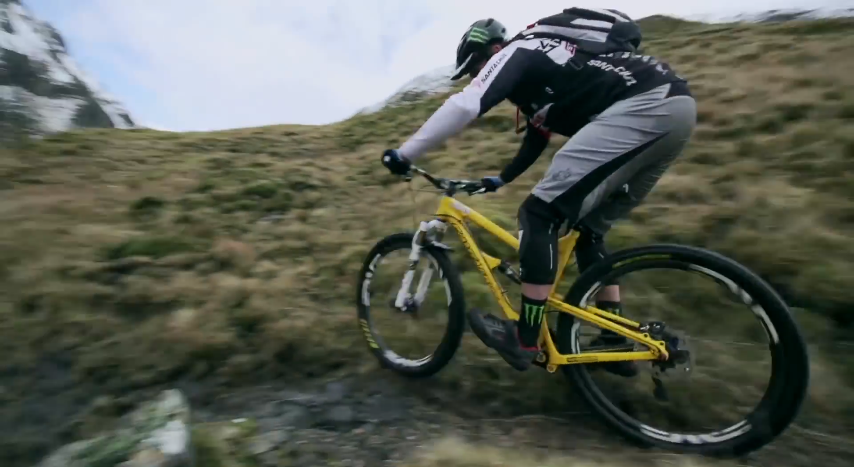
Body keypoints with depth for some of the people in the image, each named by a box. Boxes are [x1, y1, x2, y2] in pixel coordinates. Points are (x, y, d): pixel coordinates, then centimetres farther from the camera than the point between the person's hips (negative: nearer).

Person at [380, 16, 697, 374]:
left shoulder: (515, 54, 3)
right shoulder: (538, 66, 30)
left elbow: (463, 106, -13)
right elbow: (536, 139, 39)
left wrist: (404, 155, -5)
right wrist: (501, 179, 50)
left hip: (643, 107, -10)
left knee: (540, 213, -12)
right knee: (587, 230, 14)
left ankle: (524, 341, -4)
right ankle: (615, 343, 19)